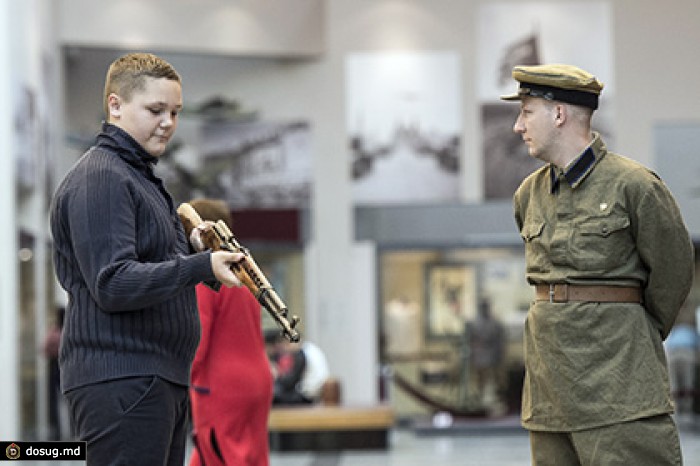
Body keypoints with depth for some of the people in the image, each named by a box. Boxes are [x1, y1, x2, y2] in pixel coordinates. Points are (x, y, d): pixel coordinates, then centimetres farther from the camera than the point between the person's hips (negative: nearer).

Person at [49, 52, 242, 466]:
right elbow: (112, 284, -21)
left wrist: (196, 246, 9)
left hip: (163, 381, 10)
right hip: (120, 382, -10)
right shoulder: (99, 178, -12)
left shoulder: (142, 176, 22)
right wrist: (201, 266, -29)